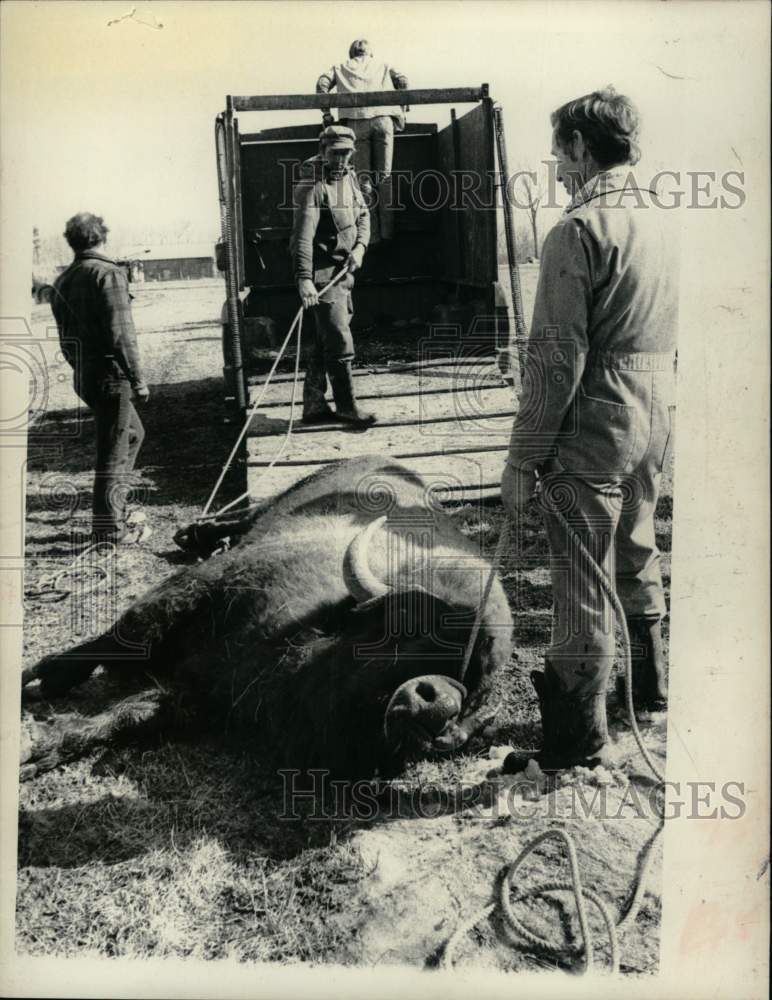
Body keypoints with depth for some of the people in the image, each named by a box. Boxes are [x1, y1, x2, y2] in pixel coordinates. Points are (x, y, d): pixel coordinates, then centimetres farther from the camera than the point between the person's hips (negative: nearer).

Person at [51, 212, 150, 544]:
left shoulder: (62, 281, 12)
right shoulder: (109, 274, -13)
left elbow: (65, 337, 15)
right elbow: (120, 334, -19)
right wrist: (137, 379, -15)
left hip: (83, 377, 8)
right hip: (111, 375, -8)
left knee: (132, 433, 24)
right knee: (113, 450, -2)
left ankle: (114, 505, 25)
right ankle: (108, 526, 3)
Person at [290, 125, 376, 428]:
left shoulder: (349, 178, 11)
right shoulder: (312, 186, -15)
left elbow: (363, 215, 16)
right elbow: (303, 235, -24)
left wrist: (359, 247, -5)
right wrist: (304, 278, -34)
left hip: (344, 271, 8)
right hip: (322, 273, -8)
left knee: (323, 342, 12)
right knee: (339, 342, -8)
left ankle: (314, 406, 18)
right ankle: (346, 407, 2)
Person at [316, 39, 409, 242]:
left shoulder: (341, 68, 28)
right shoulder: (382, 67, 31)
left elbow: (322, 84, 11)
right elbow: (402, 81, 15)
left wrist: (326, 113, 15)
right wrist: (401, 111, 19)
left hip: (356, 121, -1)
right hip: (383, 118, 1)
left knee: (363, 178, -1)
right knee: (384, 176, 2)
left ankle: (372, 233, -8)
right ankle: (387, 231, -3)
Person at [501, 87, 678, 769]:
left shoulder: (579, 232, -16)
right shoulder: (661, 222, 9)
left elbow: (557, 360, -19)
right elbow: (667, 338, 15)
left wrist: (522, 461, -14)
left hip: (593, 429, -8)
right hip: (656, 418, 8)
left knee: (584, 583, 2)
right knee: (637, 558, 24)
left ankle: (581, 735, 14)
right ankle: (652, 684, 41)